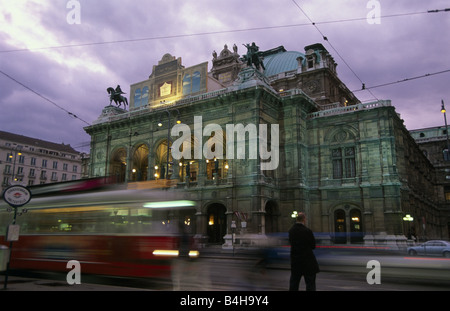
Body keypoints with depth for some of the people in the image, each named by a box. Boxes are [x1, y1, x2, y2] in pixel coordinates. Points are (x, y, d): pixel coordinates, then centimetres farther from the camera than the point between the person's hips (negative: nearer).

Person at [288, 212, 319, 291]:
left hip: (295, 261, 5)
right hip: (307, 261, -5)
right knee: (310, 282, 4)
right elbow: (313, 246, -7)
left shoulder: (291, 230, 0)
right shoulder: (307, 231, -16)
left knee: (293, 283, 13)